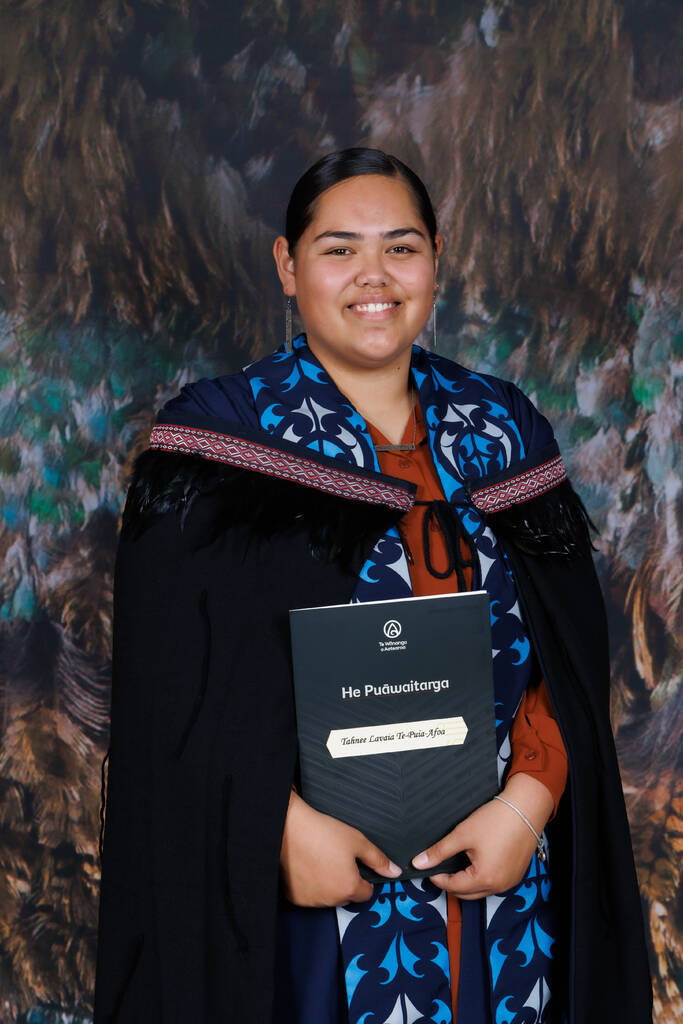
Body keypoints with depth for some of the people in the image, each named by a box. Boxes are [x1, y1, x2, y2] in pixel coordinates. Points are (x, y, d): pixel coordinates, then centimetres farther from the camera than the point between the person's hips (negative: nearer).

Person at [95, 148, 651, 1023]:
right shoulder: (221, 434, -4)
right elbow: (172, 673, -10)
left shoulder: (502, 432, 6)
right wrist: (287, 822, -18)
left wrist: (527, 802, -12)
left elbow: (572, 650, 2)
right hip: (298, 883, -3)